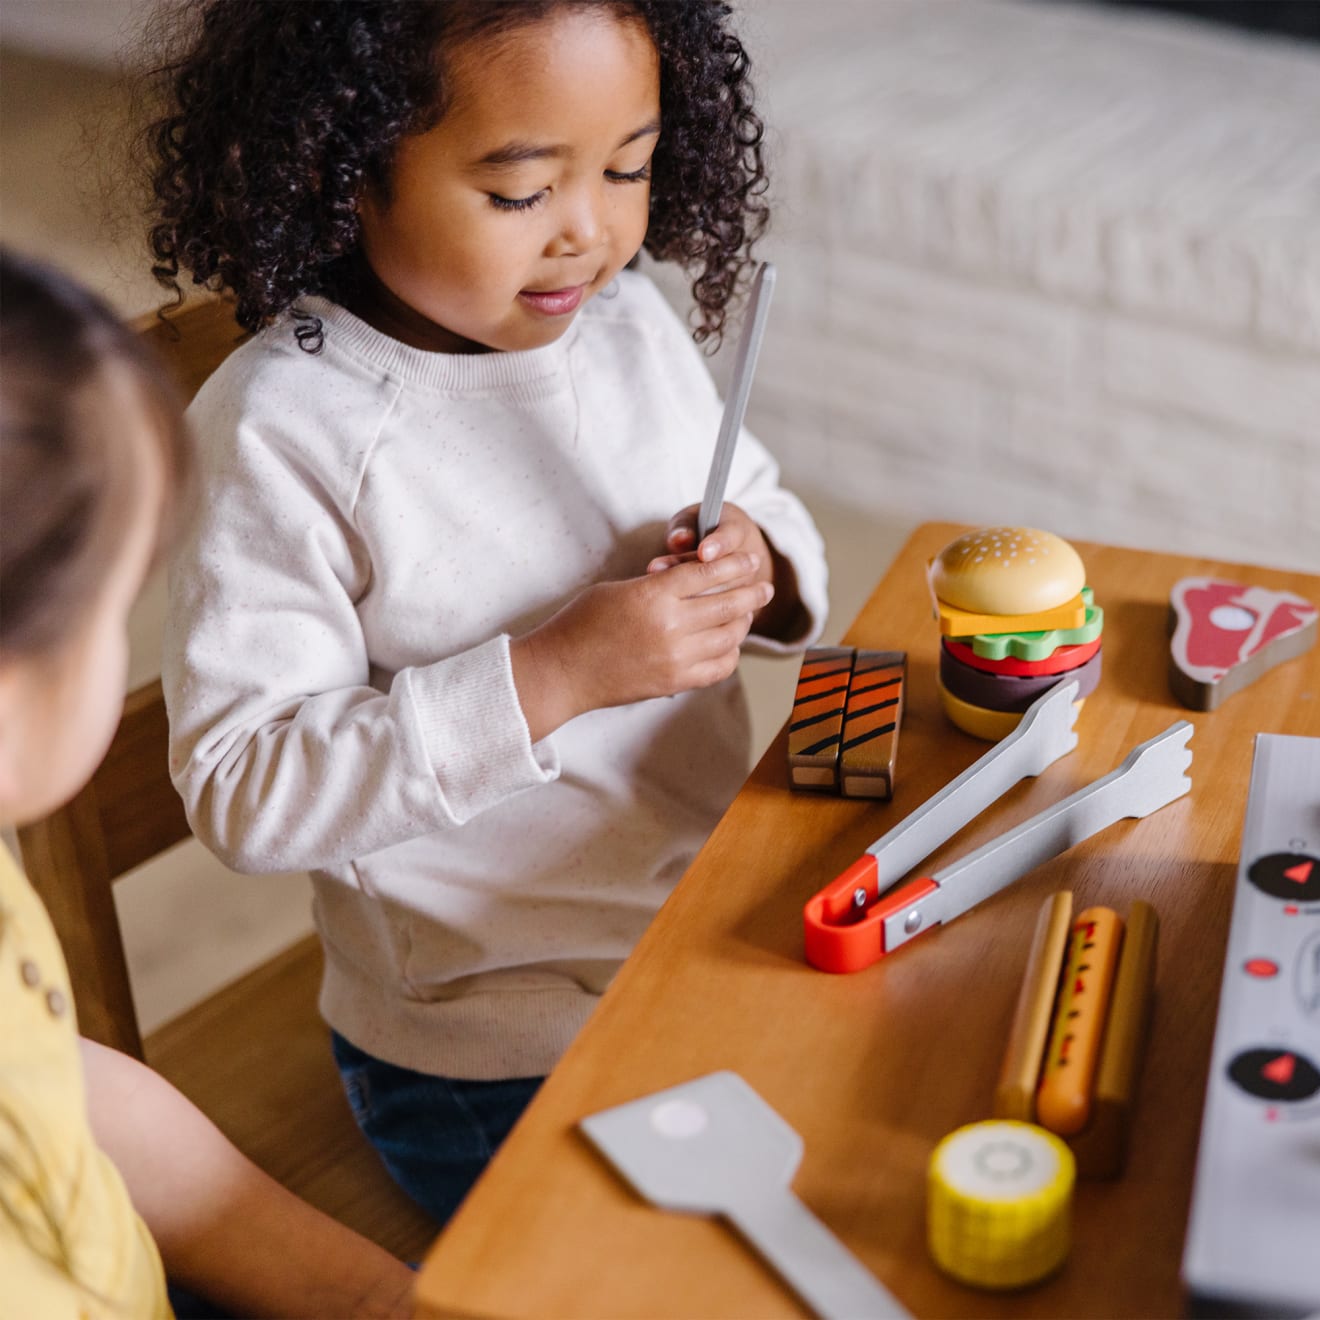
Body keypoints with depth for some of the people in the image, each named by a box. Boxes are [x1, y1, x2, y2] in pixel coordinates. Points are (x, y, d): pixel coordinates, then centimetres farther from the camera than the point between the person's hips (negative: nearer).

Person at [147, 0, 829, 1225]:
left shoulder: (630, 321, -1)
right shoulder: (284, 432, -20)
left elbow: (766, 502, 15)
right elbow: (240, 790, -22)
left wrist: (757, 566, -11)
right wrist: (550, 677, -29)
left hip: (727, 925, 6)